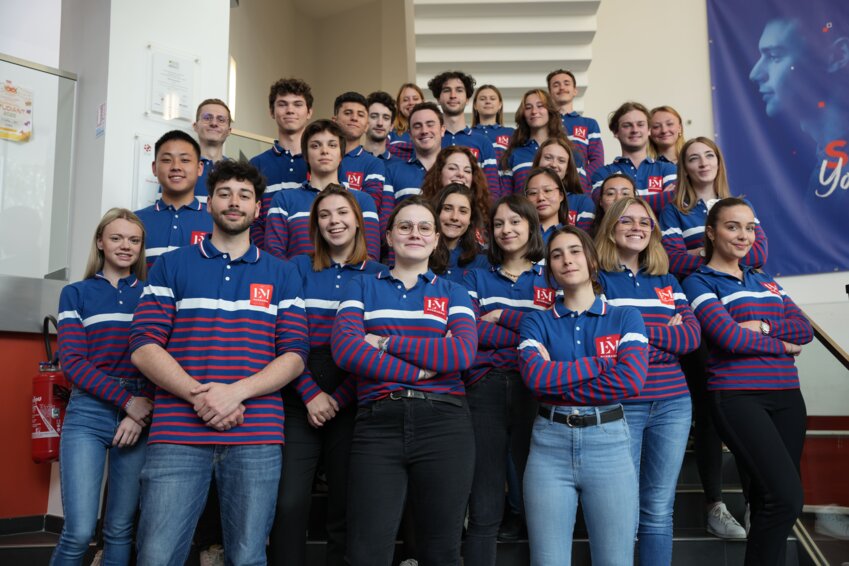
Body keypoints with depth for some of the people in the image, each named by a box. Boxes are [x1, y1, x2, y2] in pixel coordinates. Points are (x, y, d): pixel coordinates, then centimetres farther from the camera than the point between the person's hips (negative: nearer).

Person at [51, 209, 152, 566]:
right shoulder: (76, 294, 7)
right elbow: (73, 362, -3)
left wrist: (144, 410, -12)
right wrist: (128, 401, -14)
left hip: (141, 415, 2)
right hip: (88, 413, -1)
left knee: (120, 530, 8)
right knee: (79, 531, -11)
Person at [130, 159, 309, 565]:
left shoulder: (281, 275, 13)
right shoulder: (171, 266, 11)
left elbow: (294, 355, 5)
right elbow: (144, 346, 2)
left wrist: (236, 392, -12)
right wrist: (199, 395, -13)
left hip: (256, 436, 1)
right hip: (177, 433, 0)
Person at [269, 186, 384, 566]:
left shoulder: (376, 275, 7)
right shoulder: (299, 268, 9)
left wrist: (338, 398, -9)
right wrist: (311, 394, -11)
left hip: (352, 403, 0)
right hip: (301, 402, 0)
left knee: (345, 509, 5)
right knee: (288, 505, -9)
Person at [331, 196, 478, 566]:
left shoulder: (453, 293, 13)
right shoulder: (361, 288, 12)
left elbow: (463, 353, -6)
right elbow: (345, 349, -6)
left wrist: (386, 343, -8)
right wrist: (420, 371, -11)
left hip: (444, 424, 1)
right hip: (378, 424, 0)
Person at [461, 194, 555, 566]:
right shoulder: (476, 278, 15)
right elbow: (467, 332, -2)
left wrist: (502, 317, -5)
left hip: (535, 390, 0)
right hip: (486, 389, 1)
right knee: (484, 510, 2)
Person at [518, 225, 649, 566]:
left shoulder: (625, 317, 6)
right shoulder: (537, 322, 8)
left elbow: (631, 380, -12)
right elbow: (534, 376, -12)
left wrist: (555, 376, -10)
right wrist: (603, 362, -10)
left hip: (608, 441, 0)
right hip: (549, 443, 1)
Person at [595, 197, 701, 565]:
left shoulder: (667, 281, 13)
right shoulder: (597, 278, -2)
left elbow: (693, 336, 1)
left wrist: (640, 330, -12)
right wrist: (668, 339, -10)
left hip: (673, 404, 5)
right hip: (620, 405, -4)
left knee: (659, 509, 11)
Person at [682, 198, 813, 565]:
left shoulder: (765, 281, 20)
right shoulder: (699, 282, 0)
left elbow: (804, 329, 6)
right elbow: (729, 337, -14)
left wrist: (762, 327, -10)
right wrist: (782, 345, -1)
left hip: (786, 395, 6)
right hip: (738, 396, -6)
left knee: (769, 498, 6)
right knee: (787, 497, -16)